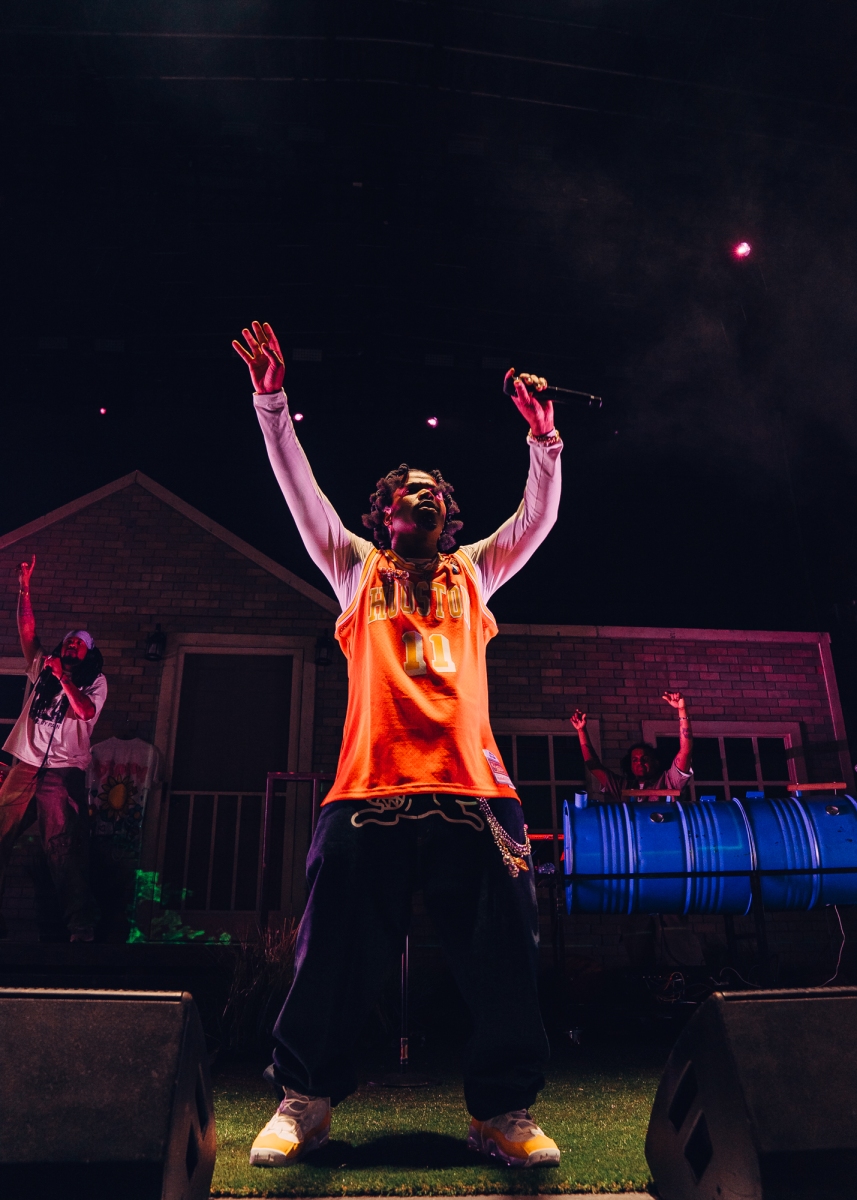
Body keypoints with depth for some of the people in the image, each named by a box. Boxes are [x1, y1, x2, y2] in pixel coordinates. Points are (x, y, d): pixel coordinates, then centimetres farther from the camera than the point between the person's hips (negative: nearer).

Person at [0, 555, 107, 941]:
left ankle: (81, 925, -6)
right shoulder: (43, 669, 19)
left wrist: (64, 679, -15)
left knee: (64, 850, -9)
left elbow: (86, 712, -12)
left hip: (62, 773, -4)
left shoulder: (95, 682, 7)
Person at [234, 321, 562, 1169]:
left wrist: (543, 438, 3)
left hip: (472, 792, 2)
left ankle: (501, 1112, 17)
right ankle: (304, 1101, 21)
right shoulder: (357, 568, 20)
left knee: (501, 957, 1)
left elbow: (538, 516, 16)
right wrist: (273, 402, 8)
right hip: (371, 790, -1)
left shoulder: (472, 572, 24)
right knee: (337, 956, 3)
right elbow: (301, 490, 14)